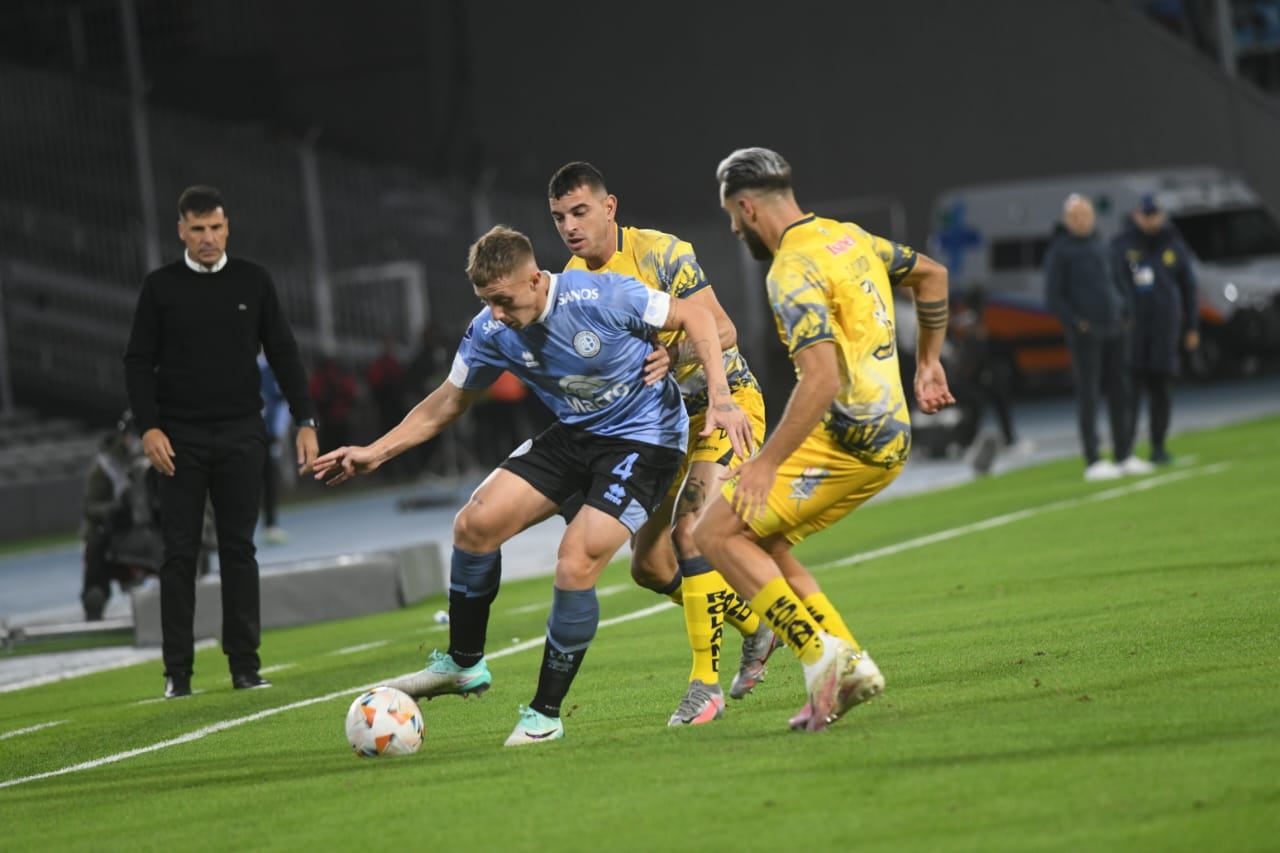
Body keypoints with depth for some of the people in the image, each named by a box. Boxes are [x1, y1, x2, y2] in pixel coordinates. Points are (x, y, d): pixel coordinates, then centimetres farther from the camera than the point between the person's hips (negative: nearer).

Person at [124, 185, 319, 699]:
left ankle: (245, 666, 5)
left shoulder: (253, 282, 6)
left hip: (241, 436, 1)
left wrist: (305, 422, 0)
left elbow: (283, 354, 7)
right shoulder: (161, 287, 2)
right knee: (180, 553, -2)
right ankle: (178, 673, 1)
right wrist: (148, 428, -12)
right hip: (181, 439, -1)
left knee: (239, 549, 1)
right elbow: (139, 362, 1)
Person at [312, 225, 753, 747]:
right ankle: (463, 664, 10)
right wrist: (377, 452, -1)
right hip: (573, 435, 6)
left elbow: (694, 316, -12)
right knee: (475, 523, -10)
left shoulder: (603, 298, -26)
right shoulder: (491, 332, -9)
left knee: (575, 566, -20)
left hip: (643, 439, -6)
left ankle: (546, 713, -4)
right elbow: (448, 403, 7)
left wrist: (720, 397, -22)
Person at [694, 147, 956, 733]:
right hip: (887, 437, 9)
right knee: (760, 542, 14)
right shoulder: (850, 238, 13)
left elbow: (822, 378, -26)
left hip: (845, 439, -9)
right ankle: (848, 664, 5)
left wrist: (768, 462, -25)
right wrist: (927, 364, 36)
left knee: (717, 533, -6)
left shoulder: (795, 272, -16)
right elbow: (931, 275, 29)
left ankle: (817, 650, -12)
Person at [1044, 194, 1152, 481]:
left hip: (1115, 329, 6)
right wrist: (1075, 322, -13)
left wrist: (1126, 313, 6)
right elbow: (1053, 296, -5)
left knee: (1119, 392, 7)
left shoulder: (1102, 247, 15)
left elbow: (1120, 282, 21)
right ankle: (1093, 462, -4)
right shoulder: (1059, 251, -2)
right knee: (1088, 395, -4)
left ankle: (1124, 455, 14)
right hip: (1085, 334, -6)